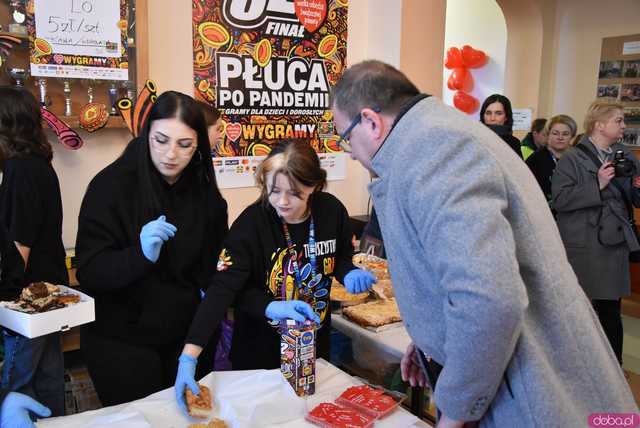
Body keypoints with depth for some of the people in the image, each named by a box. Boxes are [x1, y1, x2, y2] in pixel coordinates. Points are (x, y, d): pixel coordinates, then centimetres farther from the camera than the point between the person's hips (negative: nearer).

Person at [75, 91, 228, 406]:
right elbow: (89, 272, -17)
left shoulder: (205, 191, -1)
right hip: (123, 341, -4)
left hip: (190, 335, 4)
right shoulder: (112, 185, -14)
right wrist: (141, 254, -34)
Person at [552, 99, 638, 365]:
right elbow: (560, 200, -16)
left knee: (611, 310, 11)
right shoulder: (572, 159, -6)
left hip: (614, 243, 5)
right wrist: (597, 185, -21)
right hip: (581, 246, -4)